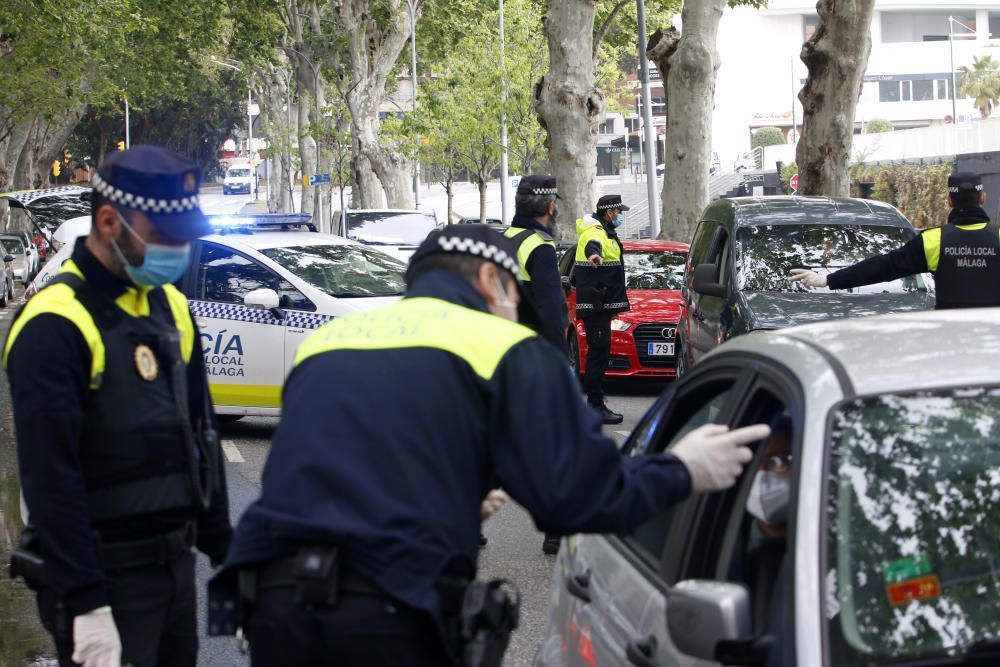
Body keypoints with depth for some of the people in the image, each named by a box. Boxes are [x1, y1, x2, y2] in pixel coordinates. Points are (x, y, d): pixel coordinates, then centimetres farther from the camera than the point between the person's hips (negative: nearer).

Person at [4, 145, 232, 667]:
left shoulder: (169, 307, 9)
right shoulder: (56, 324, -16)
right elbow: (50, 476, -21)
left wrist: (222, 547, 15)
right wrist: (85, 605, -23)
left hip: (175, 561, 8)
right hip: (105, 577, -8)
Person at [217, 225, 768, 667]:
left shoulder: (323, 341, 21)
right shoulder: (504, 348, 5)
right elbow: (577, 496, -4)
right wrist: (682, 473, 12)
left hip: (273, 596, 5)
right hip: (389, 614, -5)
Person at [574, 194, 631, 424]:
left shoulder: (604, 233, 22)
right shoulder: (595, 233, -12)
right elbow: (592, 245, -40)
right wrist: (594, 255, -64)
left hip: (601, 305, 11)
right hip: (595, 306, -11)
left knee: (598, 353, 13)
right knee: (599, 352, -11)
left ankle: (594, 402, 19)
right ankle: (596, 406, -12)